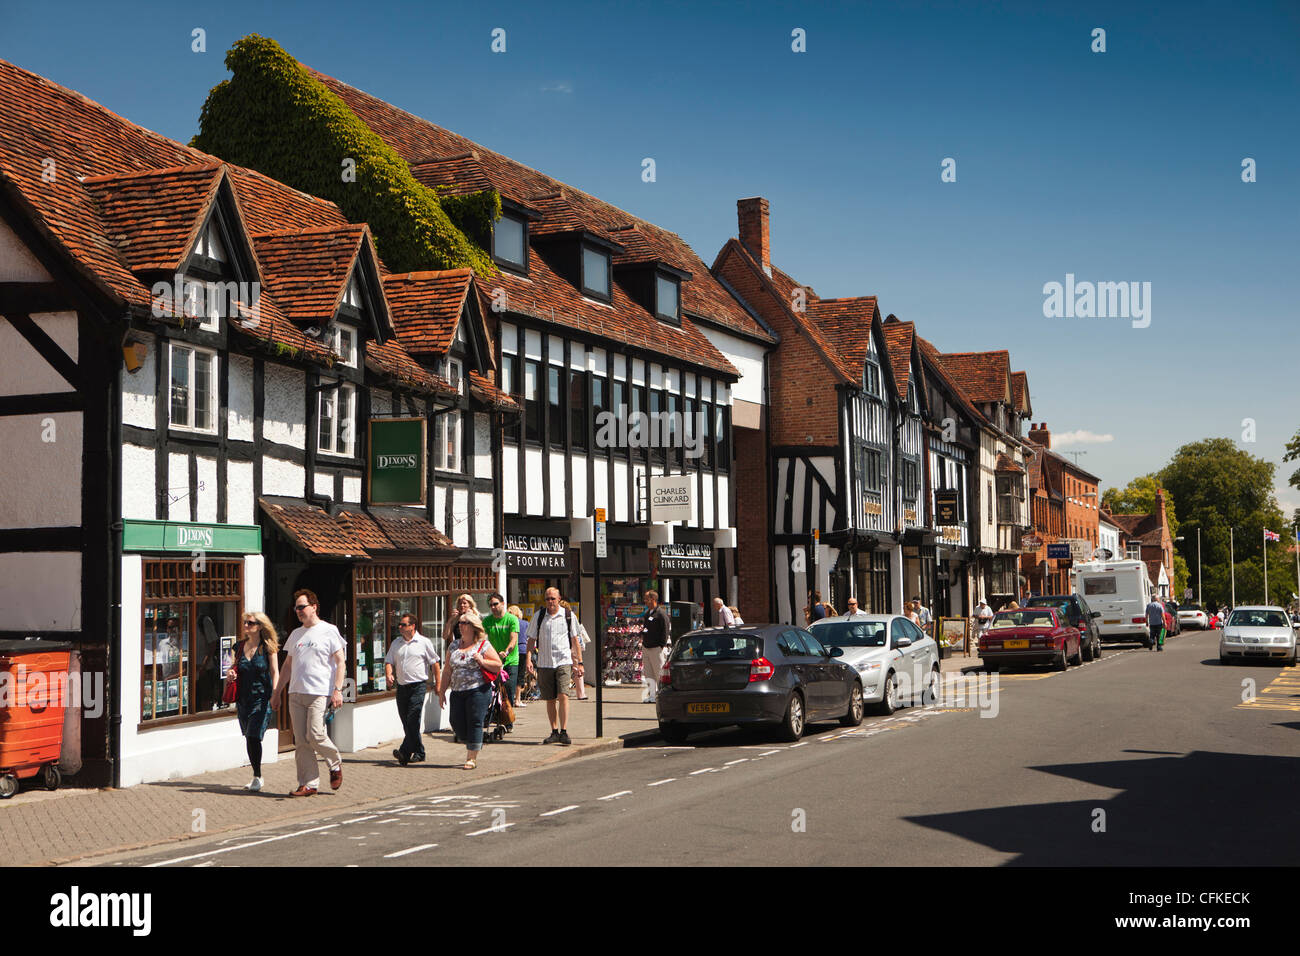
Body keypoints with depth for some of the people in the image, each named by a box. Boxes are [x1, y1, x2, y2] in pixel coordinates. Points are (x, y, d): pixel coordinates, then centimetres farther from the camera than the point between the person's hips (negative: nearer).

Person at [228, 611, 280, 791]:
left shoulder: (268, 647, -3)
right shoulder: (240, 647, 10)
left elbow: (275, 672, -4)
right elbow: (234, 667, 22)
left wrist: (275, 694, -15)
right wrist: (230, 673, -1)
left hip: (262, 699, -5)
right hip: (243, 699, 5)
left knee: (254, 737, -12)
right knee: (249, 738, 9)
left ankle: (257, 777, -1)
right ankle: (256, 776, 22)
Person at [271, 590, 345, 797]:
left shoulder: (329, 631, 0)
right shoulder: (296, 634, 18)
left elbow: (340, 662, -4)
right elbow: (288, 665, 23)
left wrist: (337, 690, -14)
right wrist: (276, 692, 20)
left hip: (319, 693, -6)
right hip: (296, 694, 6)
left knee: (315, 735, -16)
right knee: (300, 741, 2)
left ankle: (335, 765, 11)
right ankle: (309, 784, 6)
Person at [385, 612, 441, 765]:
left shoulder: (424, 642, -1)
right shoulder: (395, 644, 13)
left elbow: (434, 663, 2)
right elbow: (389, 662, 12)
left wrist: (437, 684, 1)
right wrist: (389, 675, -9)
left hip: (418, 685, -6)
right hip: (401, 687, 6)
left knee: (413, 720, -15)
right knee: (406, 722, 8)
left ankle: (405, 753, -20)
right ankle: (419, 753, 19)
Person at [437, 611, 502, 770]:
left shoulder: (484, 645, -1)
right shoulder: (454, 646, 14)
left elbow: (498, 666, -1)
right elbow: (447, 671, 16)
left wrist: (482, 661, -15)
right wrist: (442, 691, 12)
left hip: (478, 690, -5)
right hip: (457, 692, 5)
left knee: (474, 723, -5)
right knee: (457, 722, 1)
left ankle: (472, 758, 4)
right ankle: (476, 745, 27)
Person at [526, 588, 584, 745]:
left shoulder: (569, 615, 4)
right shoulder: (538, 616, 6)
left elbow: (575, 640, 10)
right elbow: (531, 639, 8)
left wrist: (579, 662, 7)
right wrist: (529, 659, -5)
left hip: (563, 662, -2)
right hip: (544, 663, 2)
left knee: (563, 696, -15)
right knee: (550, 699, 6)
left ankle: (564, 732, -13)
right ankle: (554, 732, 16)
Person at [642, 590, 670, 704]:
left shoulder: (661, 613, -10)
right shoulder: (647, 613, 15)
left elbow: (665, 631, -11)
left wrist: (662, 646, -14)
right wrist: (643, 641, 17)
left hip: (657, 648, -8)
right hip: (646, 647, 8)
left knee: (659, 673, -4)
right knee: (648, 674, 5)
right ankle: (652, 695, 7)